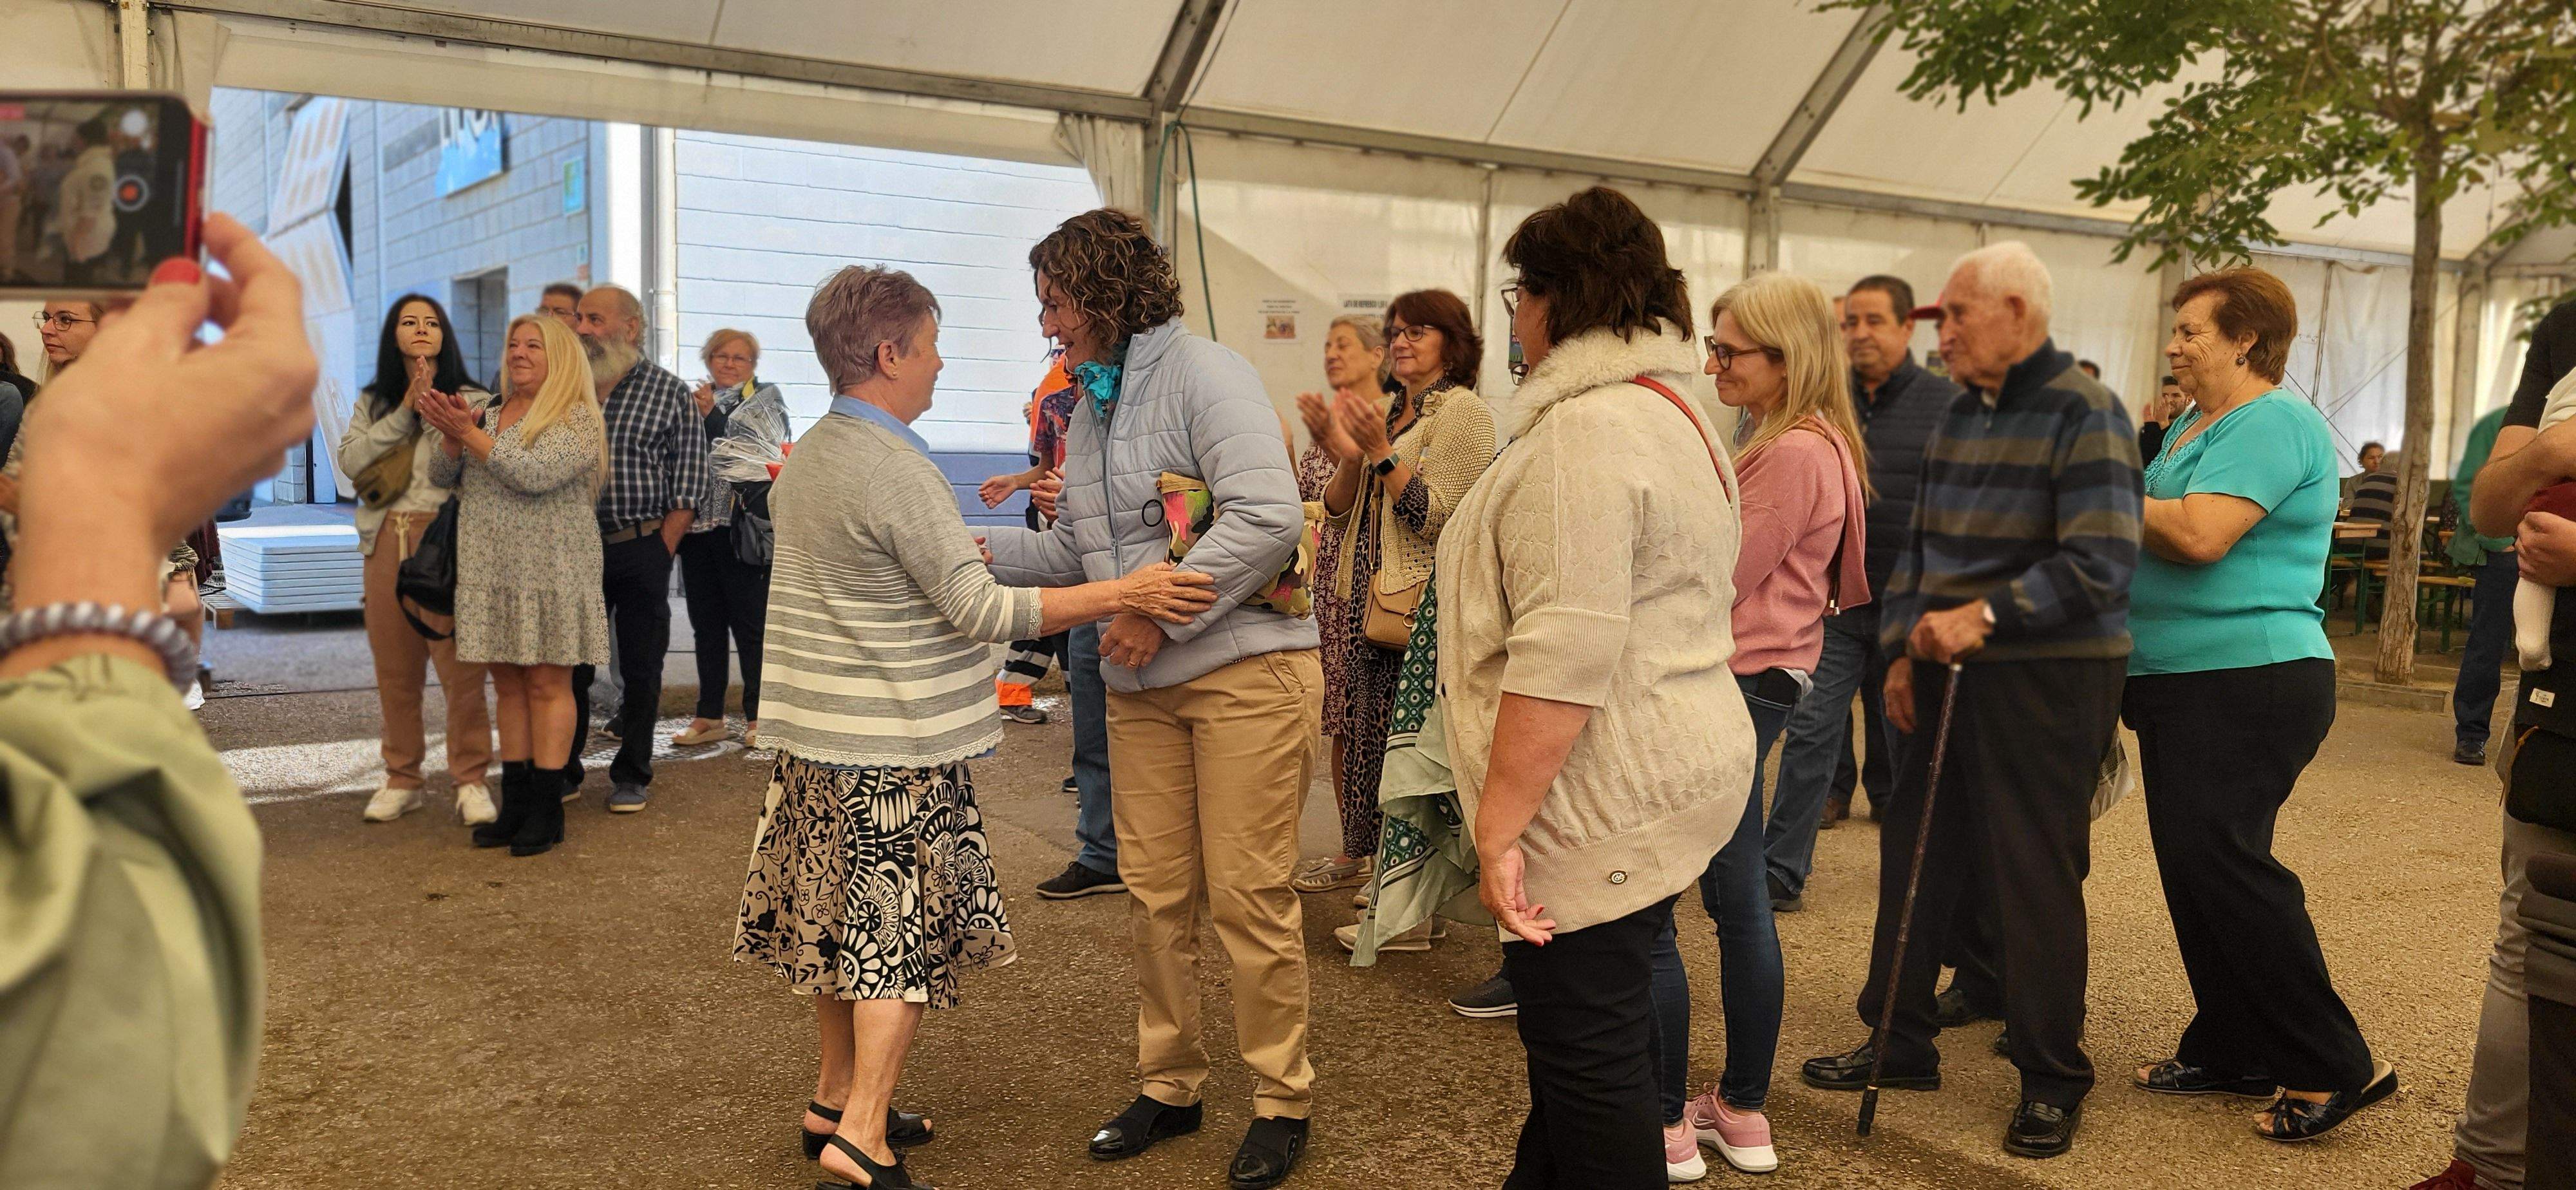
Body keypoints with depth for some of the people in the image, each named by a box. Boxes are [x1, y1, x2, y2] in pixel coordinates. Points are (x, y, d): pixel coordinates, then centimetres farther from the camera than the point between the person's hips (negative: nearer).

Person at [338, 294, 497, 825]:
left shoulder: (471, 400, 5)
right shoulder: (374, 403, 17)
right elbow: (350, 460, 0)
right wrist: (404, 413, -4)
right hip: (387, 539, 4)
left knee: (459, 661, -9)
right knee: (394, 665, 8)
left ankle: (471, 780, -2)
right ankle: (401, 778, 17)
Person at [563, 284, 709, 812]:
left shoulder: (668, 391, 0)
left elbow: (687, 488, -2)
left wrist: (658, 553, -7)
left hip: (641, 550, -3)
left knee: (641, 668, 5)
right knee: (571, 665, 8)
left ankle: (632, 774, 18)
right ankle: (563, 770, 21)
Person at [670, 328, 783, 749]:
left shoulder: (766, 399, 4)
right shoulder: (692, 401, 17)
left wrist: (712, 416, -14)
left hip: (743, 525, -5)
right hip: (698, 524, 5)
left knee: (750, 623, -2)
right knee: (706, 625, 10)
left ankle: (758, 717, 5)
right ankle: (709, 716, 17)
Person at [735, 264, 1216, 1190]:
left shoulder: (804, 459, 10)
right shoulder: (898, 471, -19)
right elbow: (980, 610, -21)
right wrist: (1120, 595, -22)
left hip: (813, 736, 9)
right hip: (894, 748, -9)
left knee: (846, 922, 18)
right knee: (905, 934, 0)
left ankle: (836, 1099, 29)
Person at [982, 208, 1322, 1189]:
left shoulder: (1204, 375, -10)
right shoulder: (1091, 407, 16)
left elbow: (1268, 515, -22)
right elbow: (1078, 552, 21)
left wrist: (1159, 613, -20)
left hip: (1247, 672, -8)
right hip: (1143, 686, 8)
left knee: (1247, 894, -2)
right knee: (1155, 892, 11)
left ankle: (1282, 1101, 14)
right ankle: (1168, 1086, 26)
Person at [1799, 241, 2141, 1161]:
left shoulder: (2083, 414, -12)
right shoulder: (1960, 415, 13)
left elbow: (2102, 562, -21)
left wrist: (1983, 616, -25)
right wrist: (1905, 650, 10)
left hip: (2046, 679, -8)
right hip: (1951, 673, 8)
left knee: (2033, 877, 0)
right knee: (1914, 853, 12)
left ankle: (2052, 1081, 16)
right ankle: (1901, 1042, 27)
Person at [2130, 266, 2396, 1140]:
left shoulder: (2272, 424, -13)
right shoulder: (2195, 424, 17)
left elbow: (2199, 535, -25)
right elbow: (2156, 527, 17)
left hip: (2248, 683, -10)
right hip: (2183, 680, 10)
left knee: (2216, 861, -13)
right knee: (2194, 864, 11)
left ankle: (2336, 1067, -2)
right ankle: (2234, 1054, 21)